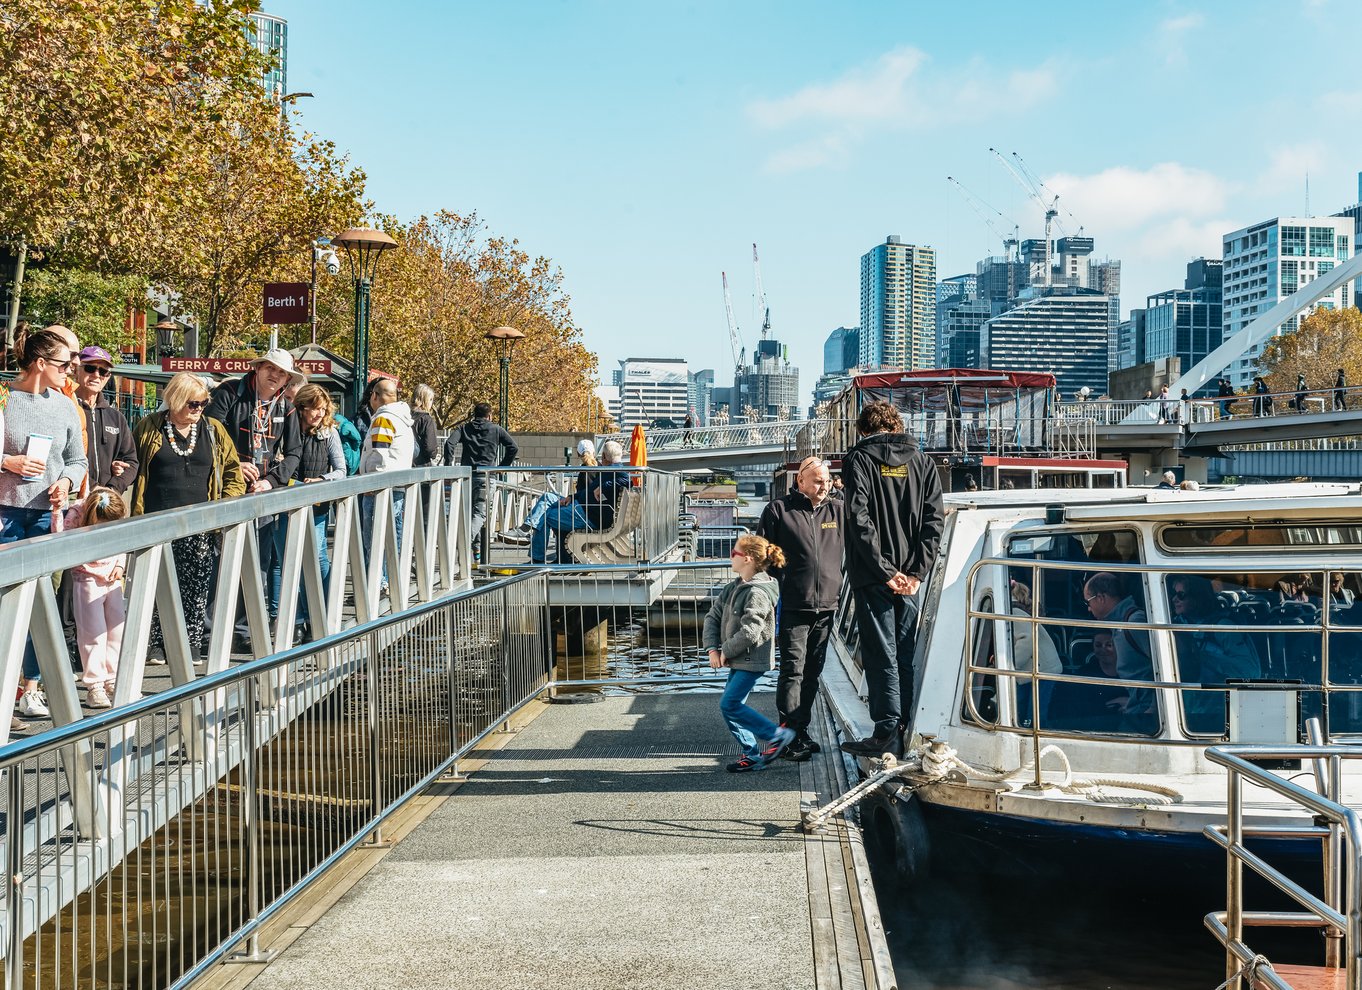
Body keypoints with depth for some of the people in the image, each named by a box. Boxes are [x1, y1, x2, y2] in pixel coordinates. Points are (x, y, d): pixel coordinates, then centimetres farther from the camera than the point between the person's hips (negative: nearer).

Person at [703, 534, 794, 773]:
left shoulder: (758, 593, -20)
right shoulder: (733, 588, 9)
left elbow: (749, 633, -26)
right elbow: (713, 616, 10)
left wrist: (725, 651, -14)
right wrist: (712, 648, -2)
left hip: (753, 660, -9)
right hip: (739, 661, 9)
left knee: (730, 704, -10)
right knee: (731, 706, 10)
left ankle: (777, 735, -1)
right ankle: (753, 754, 19)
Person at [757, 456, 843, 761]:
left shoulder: (838, 510, 9)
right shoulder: (778, 510, -1)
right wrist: (783, 575, -7)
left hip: (826, 607, 5)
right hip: (794, 608, -5)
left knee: (812, 673, 12)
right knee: (793, 671, -6)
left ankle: (801, 731, 22)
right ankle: (790, 736, -2)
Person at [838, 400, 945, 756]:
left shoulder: (859, 459, -3)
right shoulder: (921, 461, 9)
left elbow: (859, 519, -14)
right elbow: (934, 520, 1)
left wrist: (884, 570, -13)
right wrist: (916, 572, -3)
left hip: (873, 578, -4)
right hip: (909, 577, 4)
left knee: (881, 655, 0)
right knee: (904, 655, 12)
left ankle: (887, 733, -1)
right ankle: (905, 731, 16)